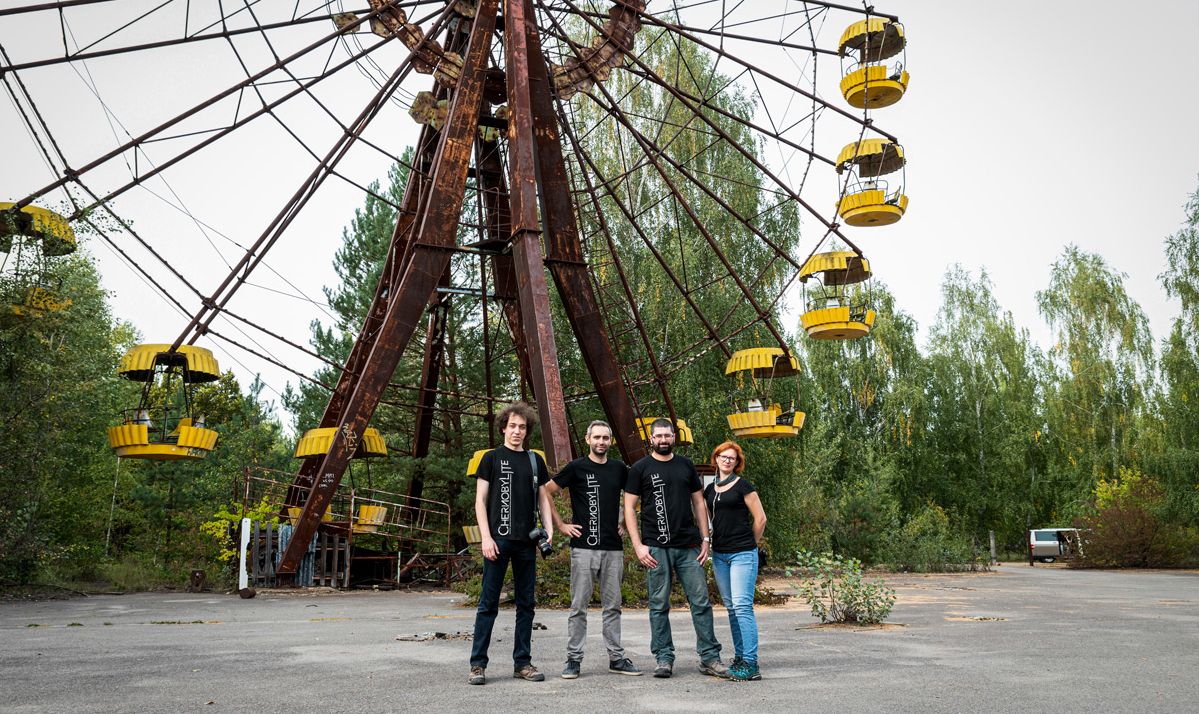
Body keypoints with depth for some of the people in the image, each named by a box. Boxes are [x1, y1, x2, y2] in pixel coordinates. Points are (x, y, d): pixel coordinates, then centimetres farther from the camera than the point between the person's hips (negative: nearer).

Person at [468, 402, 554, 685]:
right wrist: (486, 537, -10)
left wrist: (549, 529, 1)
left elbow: (543, 499, 16)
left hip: (526, 542, 4)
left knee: (525, 604, 8)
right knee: (489, 603, -1)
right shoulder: (492, 458, 2)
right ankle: (478, 664, 7)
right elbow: (480, 500, -1)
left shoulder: (535, 460, 13)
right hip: (499, 539, -4)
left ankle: (522, 662, 17)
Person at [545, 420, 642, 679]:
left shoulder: (619, 468, 9)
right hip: (584, 547, -4)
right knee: (579, 605, 0)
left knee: (613, 606, 10)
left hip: (613, 548, 4)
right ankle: (573, 659, 8)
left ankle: (616, 658, 18)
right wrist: (561, 525, -3)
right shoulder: (576, 468, -2)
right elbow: (545, 493, 0)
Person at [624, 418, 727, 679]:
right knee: (659, 605, 3)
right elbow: (629, 508, 0)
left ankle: (709, 657, 11)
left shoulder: (686, 465, 13)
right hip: (656, 549, -3)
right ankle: (664, 658, 13)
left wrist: (705, 539, 7)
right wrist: (638, 545, -8)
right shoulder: (640, 469, 3)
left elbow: (698, 502, 15)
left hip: (689, 547, 3)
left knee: (701, 601, 2)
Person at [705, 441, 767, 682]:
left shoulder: (743, 486, -4)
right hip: (719, 555, 6)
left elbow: (760, 519, -3)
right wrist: (709, 541, 14)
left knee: (742, 606, -11)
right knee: (731, 607, 10)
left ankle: (751, 664, -10)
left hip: (742, 554, -6)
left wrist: (749, 544, 5)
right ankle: (739, 658, 18)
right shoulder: (710, 489, 13)